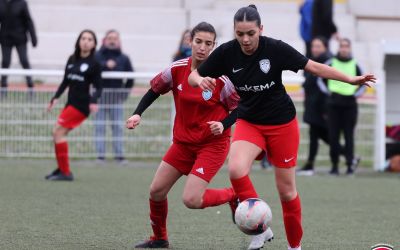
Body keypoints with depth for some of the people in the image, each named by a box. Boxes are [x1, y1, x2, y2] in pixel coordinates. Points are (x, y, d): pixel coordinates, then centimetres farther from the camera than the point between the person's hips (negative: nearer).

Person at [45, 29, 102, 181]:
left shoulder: (94, 63, -6)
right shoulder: (72, 60, 10)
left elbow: (98, 87, -6)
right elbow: (65, 82, 17)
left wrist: (93, 100, -24)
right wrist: (56, 97, 6)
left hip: (81, 105, -7)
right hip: (71, 103, 7)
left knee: (58, 132, -14)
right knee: (58, 134, 4)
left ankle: (65, 172, -11)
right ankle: (62, 169, 17)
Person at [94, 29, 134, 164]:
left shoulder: (124, 58, 4)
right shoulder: (97, 56, -1)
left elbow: (130, 76, 11)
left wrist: (125, 91, 3)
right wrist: (105, 65, -28)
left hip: (116, 97, 1)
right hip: (100, 96, -1)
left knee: (118, 126, 1)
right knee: (100, 126, 1)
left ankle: (119, 154, 5)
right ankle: (100, 154, 4)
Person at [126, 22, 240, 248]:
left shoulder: (220, 78, -18)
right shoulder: (177, 69, -7)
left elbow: (239, 108, -9)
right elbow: (155, 90, 8)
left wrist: (223, 124, -25)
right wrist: (138, 114, -4)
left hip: (213, 143, -5)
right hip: (183, 142, 5)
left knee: (191, 200, -17)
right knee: (157, 191, 5)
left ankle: (233, 196, 10)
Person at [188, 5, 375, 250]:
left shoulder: (276, 48, -19)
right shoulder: (226, 52, -13)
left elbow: (314, 66, -11)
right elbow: (193, 76, -3)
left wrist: (351, 79, -17)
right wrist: (201, 80, -26)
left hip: (282, 123, -1)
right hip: (249, 122, 1)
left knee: (287, 190, 4)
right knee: (236, 169, -28)